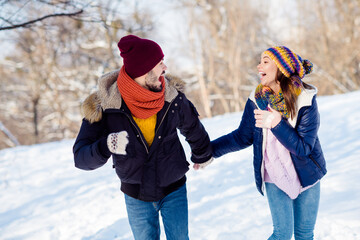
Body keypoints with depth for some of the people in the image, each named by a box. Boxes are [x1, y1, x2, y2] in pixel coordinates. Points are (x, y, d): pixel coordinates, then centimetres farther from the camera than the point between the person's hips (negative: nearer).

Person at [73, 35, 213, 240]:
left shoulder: (172, 96, -13)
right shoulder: (104, 105, -21)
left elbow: (193, 127, 8)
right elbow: (81, 158, -22)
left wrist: (203, 156, 24)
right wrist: (106, 147, -43)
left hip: (174, 191, 1)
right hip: (137, 197, -1)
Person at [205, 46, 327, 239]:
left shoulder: (306, 100, -17)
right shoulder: (257, 100, -9)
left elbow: (304, 147, -20)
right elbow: (243, 136, 1)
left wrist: (277, 124, -33)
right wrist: (209, 149, -6)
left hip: (306, 176, 0)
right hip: (275, 178, 1)